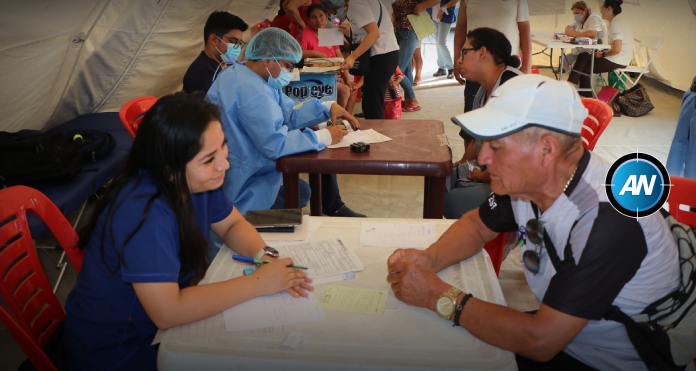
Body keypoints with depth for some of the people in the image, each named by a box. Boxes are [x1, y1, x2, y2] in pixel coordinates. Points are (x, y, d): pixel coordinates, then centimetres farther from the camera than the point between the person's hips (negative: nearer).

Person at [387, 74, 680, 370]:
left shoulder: (608, 220, -32)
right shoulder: (527, 180, -10)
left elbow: (540, 341, -31)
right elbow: (478, 224, 11)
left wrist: (439, 296, -24)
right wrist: (429, 260, -9)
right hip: (555, 331, 7)